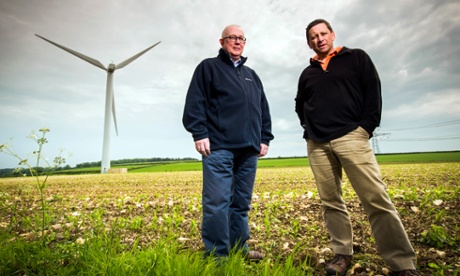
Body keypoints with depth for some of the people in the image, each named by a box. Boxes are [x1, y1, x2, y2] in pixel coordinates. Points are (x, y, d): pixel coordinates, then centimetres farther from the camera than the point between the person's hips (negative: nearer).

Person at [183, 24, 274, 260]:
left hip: (249, 148, 6)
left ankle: (239, 249, 24)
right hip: (219, 146, -5)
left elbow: (264, 110, 25)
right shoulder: (208, 67, 11)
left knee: (241, 203, 10)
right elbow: (194, 102, -2)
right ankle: (216, 255, 6)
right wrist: (199, 133, -13)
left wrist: (265, 138, 15)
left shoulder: (252, 75, 28)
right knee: (216, 201, -8)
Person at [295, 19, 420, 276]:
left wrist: (366, 127, -7)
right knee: (331, 202, 4)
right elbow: (300, 105, 28)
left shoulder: (357, 58, 14)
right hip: (317, 144, 4)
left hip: (351, 136, -3)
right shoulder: (307, 74, 21)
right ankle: (343, 254, 16)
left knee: (377, 199, -10)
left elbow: (373, 92, 4)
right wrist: (309, 128, 11)